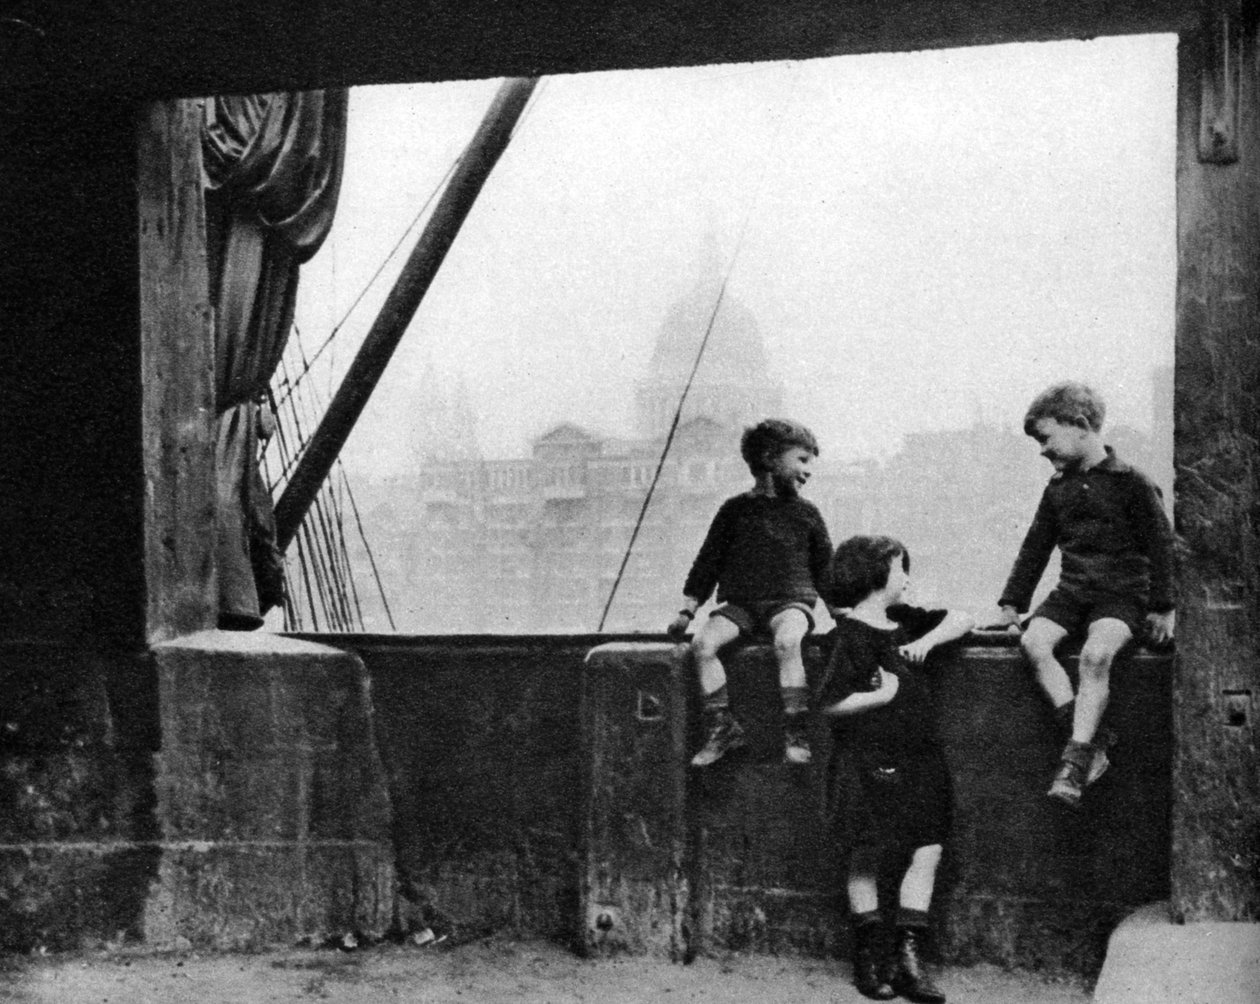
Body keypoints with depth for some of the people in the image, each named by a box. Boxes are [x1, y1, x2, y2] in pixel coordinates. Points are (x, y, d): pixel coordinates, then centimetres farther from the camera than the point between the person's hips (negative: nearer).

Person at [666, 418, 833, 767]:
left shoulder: (806, 514, 13)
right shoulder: (735, 510, 11)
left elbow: (825, 569, 18)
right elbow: (708, 561, 13)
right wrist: (687, 610, 7)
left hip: (790, 602, -1)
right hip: (740, 604, 2)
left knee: (787, 641, -35)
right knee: (703, 642, -26)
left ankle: (796, 734, -31)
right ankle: (722, 727, -19)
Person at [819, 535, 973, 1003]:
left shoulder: (905, 621, 12)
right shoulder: (852, 635, -11)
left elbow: (963, 620, 15)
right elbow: (831, 703, -17)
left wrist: (929, 640, -1)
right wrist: (882, 695, -11)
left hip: (920, 758, 7)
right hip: (873, 763, -7)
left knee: (928, 851, -1)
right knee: (867, 859, 2)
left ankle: (908, 957, 4)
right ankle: (869, 958, 13)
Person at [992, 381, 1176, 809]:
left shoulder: (1130, 483, -2)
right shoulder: (1058, 489, 15)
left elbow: (1161, 546, -1)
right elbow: (1035, 549, 22)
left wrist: (1162, 609, -4)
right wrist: (1012, 604, 17)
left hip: (1121, 594, -6)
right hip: (1071, 592, 6)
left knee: (1095, 655, -33)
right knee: (1033, 642, -24)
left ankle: (1075, 761, -33)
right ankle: (1090, 738, -28)